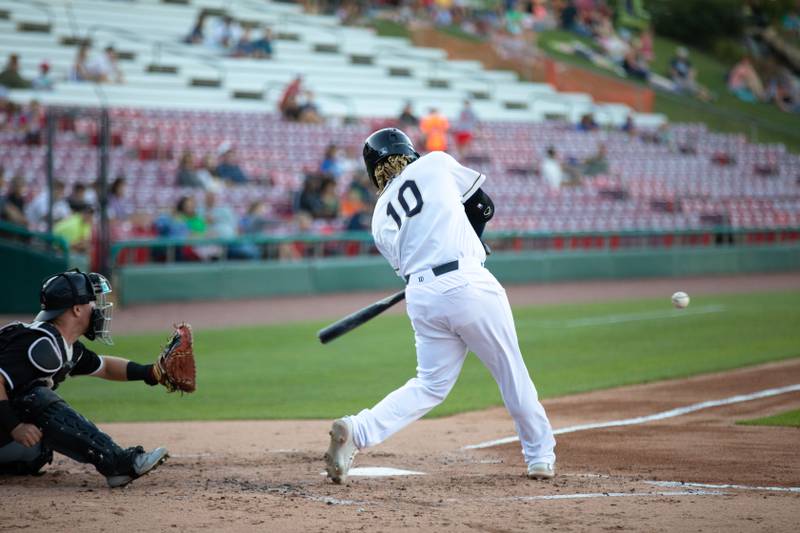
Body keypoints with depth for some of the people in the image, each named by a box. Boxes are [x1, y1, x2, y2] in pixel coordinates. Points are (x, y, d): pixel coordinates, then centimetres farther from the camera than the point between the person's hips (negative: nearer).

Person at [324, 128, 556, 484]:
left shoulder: (381, 220, 18)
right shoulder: (435, 163, 9)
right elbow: (483, 207, 15)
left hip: (420, 294, 4)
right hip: (468, 284, -4)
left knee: (431, 384, 14)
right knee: (511, 373, 13)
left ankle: (356, 430, -5)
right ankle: (541, 458, 22)